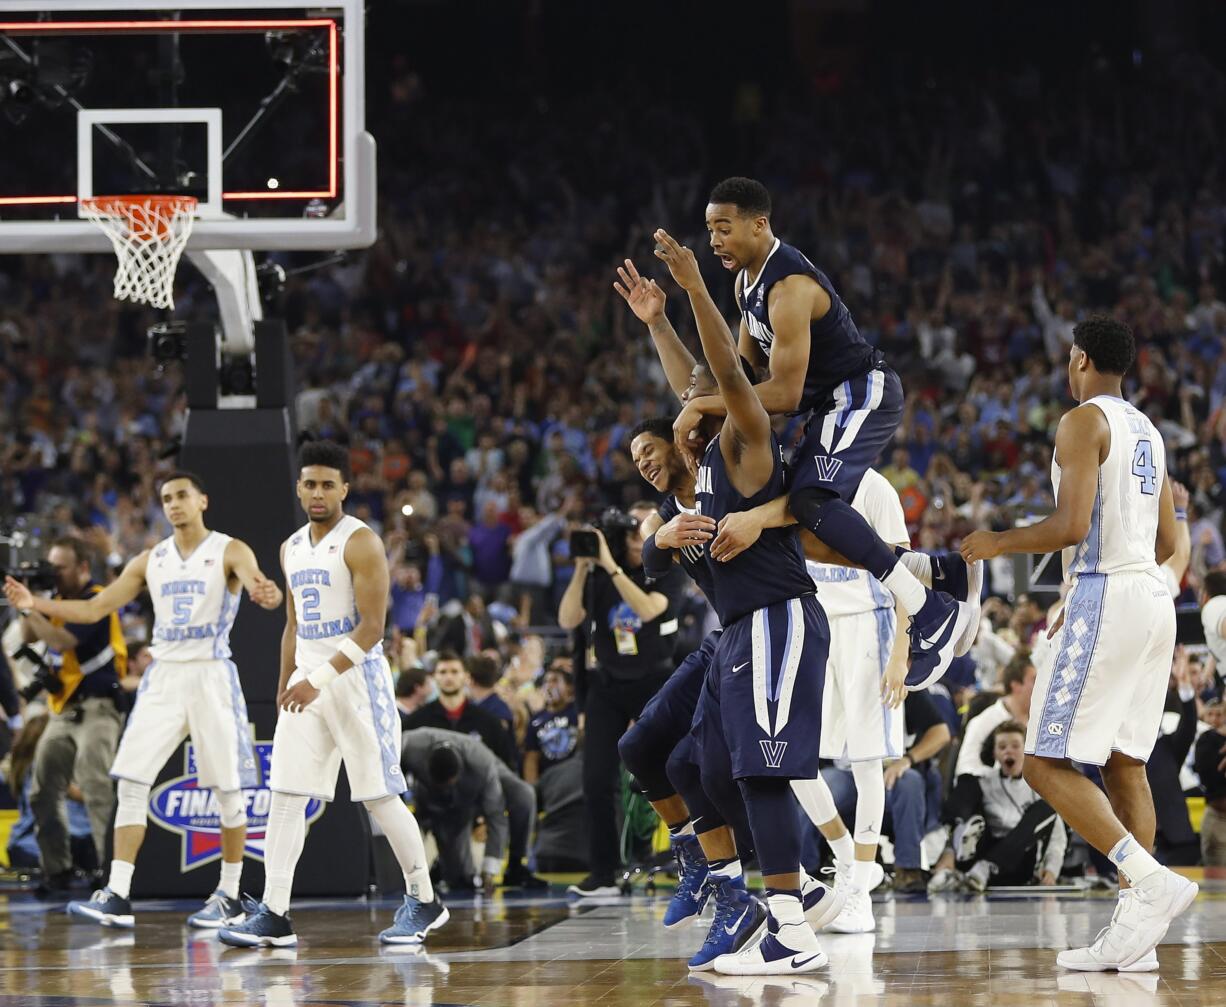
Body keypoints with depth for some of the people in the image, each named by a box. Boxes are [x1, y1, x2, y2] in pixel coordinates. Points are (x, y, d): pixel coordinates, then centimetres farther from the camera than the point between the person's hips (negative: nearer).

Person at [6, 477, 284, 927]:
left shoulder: (230, 552, -3)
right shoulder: (149, 561, 11)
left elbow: (255, 582, -22)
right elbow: (94, 608, 12)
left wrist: (265, 594, -48)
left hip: (211, 675, -4)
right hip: (163, 675, 4)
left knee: (227, 788, -1)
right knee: (131, 781, -6)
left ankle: (229, 896, 11)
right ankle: (117, 896, -7)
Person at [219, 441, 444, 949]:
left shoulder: (361, 543, -10)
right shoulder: (292, 549, 14)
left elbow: (372, 627, -16)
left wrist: (319, 679, -22)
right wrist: (284, 691, 17)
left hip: (357, 679, -7)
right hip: (307, 682, 7)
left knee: (380, 797, -2)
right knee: (284, 797, -2)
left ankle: (424, 902, 13)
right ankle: (273, 915, -3)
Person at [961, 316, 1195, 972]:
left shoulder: (1083, 423, -8)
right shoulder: (1148, 432, 19)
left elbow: (1072, 526, -19)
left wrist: (999, 543, -3)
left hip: (1105, 598, -9)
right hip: (1153, 597, 9)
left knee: (1047, 763, -8)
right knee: (1124, 764, 8)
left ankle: (1151, 880, -22)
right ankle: (1135, 929, 2)